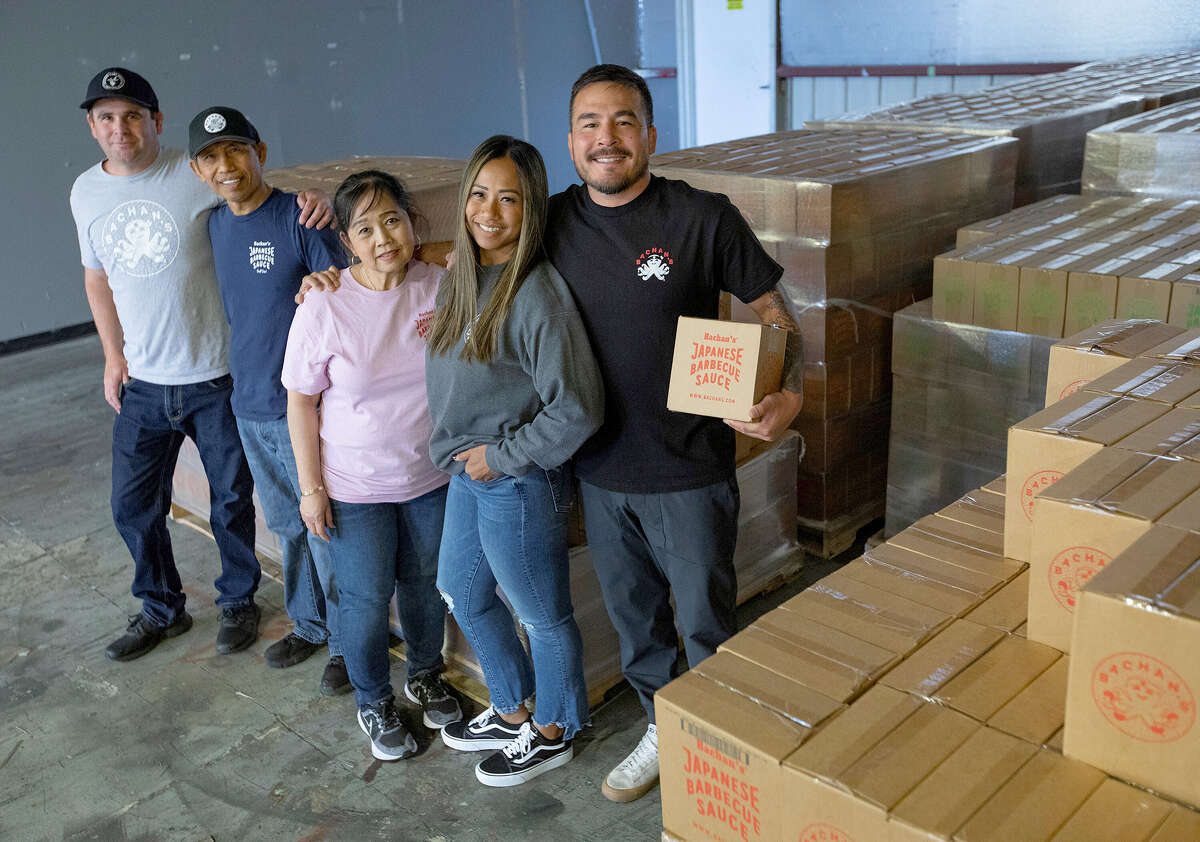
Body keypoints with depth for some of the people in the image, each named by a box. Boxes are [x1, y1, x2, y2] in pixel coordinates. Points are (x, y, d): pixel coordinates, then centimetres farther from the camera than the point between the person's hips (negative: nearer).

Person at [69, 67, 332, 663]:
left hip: (216, 378, -4)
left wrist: (312, 203, -32)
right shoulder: (86, 192, 4)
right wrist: (113, 356, 11)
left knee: (231, 501, 11)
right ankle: (161, 608, 36)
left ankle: (238, 602, 34)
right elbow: (97, 276, 15)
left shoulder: (195, 176, -11)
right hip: (142, 385, 4)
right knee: (133, 505, 12)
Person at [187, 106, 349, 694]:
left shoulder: (301, 217, -14)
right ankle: (309, 623, 38)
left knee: (326, 532, 3)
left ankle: (347, 641, 21)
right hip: (250, 405, 7)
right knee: (287, 526, 20)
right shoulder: (215, 226, 8)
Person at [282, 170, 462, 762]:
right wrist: (311, 488, -8)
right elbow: (301, 402, -9)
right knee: (366, 597, 11)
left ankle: (425, 676, 48)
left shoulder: (441, 287, -10)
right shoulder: (324, 308, -18)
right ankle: (374, 702, 36)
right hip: (355, 488, -3)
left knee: (425, 583, 21)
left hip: (432, 476, 3)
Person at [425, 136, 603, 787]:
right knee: (463, 594, 24)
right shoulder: (459, 279, 3)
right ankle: (510, 712, 46)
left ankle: (552, 733, 35)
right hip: (468, 475, 9)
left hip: (518, 484, -9)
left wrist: (501, 455, -17)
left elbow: (576, 411, -24)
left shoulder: (537, 295, -24)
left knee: (543, 614, 11)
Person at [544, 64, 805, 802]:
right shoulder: (554, 222, -1)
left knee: (705, 623, 11)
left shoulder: (704, 217, -13)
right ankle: (662, 729, 44)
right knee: (632, 615, 21)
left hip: (689, 471, -4)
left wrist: (790, 394, -25)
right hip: (600, 471, 4)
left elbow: (775, 314, -8)